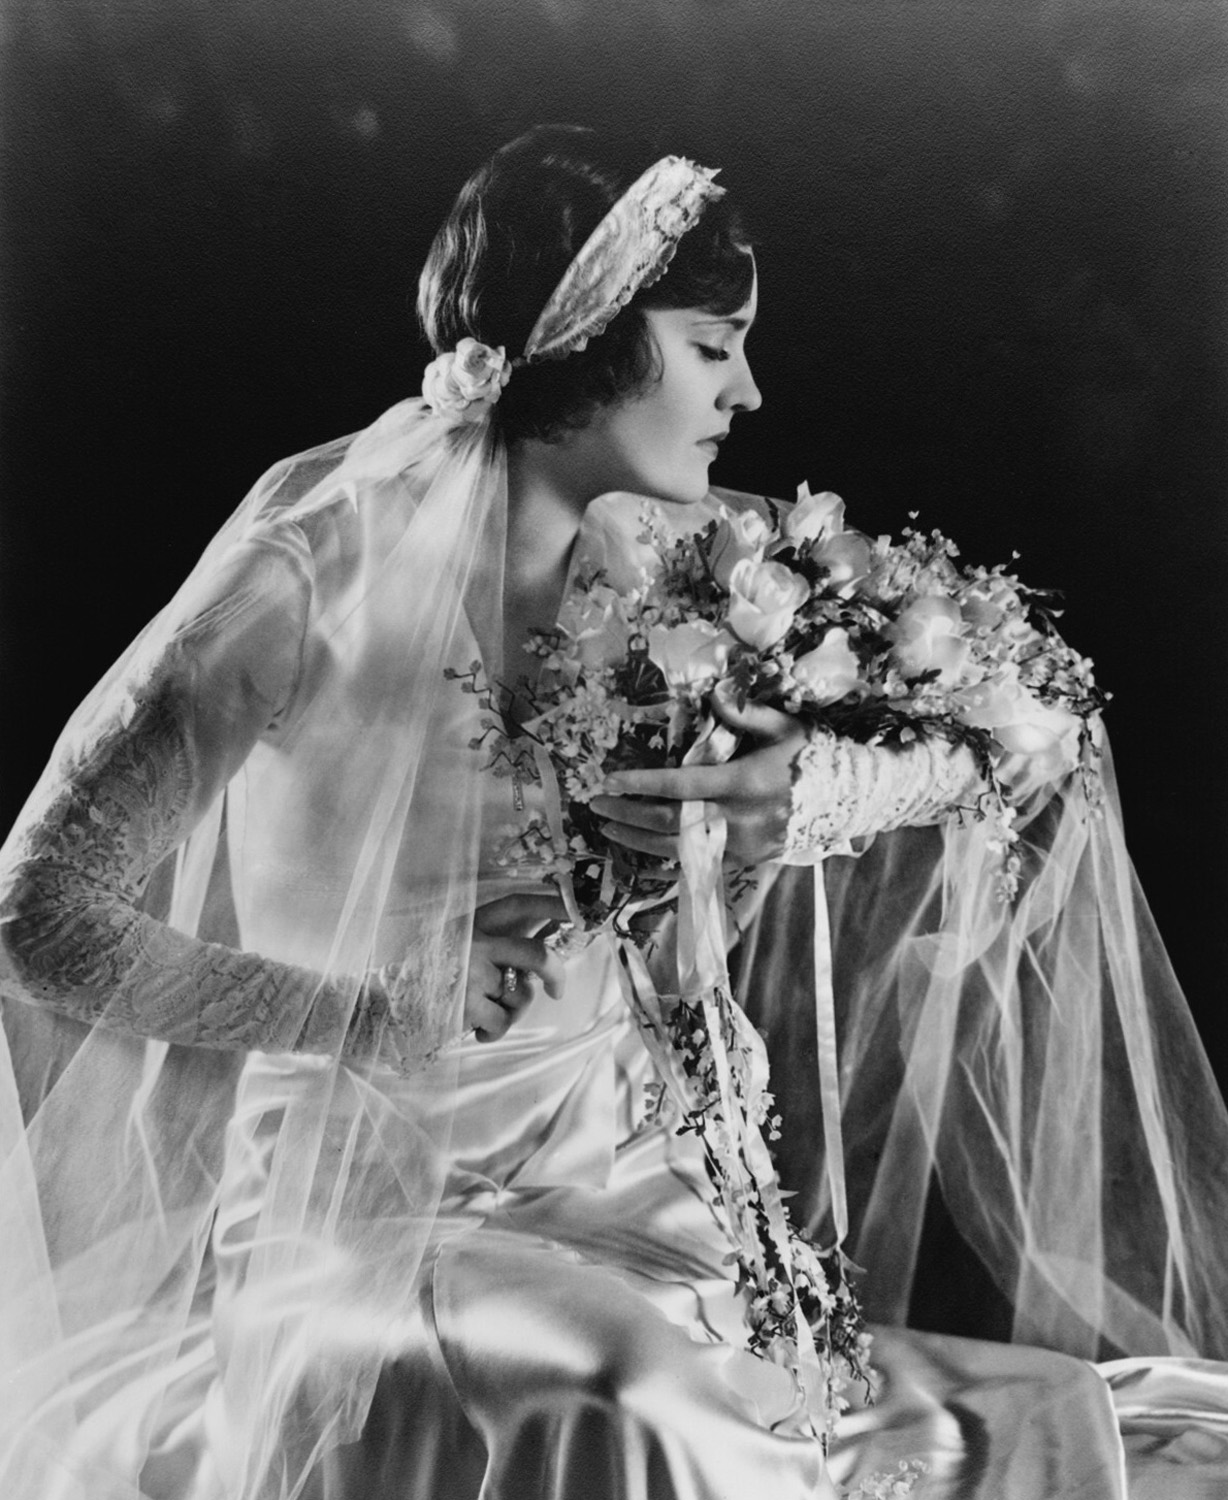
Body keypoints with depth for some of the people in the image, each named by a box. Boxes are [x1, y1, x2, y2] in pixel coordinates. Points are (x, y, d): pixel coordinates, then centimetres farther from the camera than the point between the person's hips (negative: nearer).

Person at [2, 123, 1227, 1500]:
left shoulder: (690, 551, -5)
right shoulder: (317, 569, -20)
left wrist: (812, 795, -23)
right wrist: (384, 1016, -18)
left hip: (625, 1164, 5)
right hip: (361, 1210, -5)